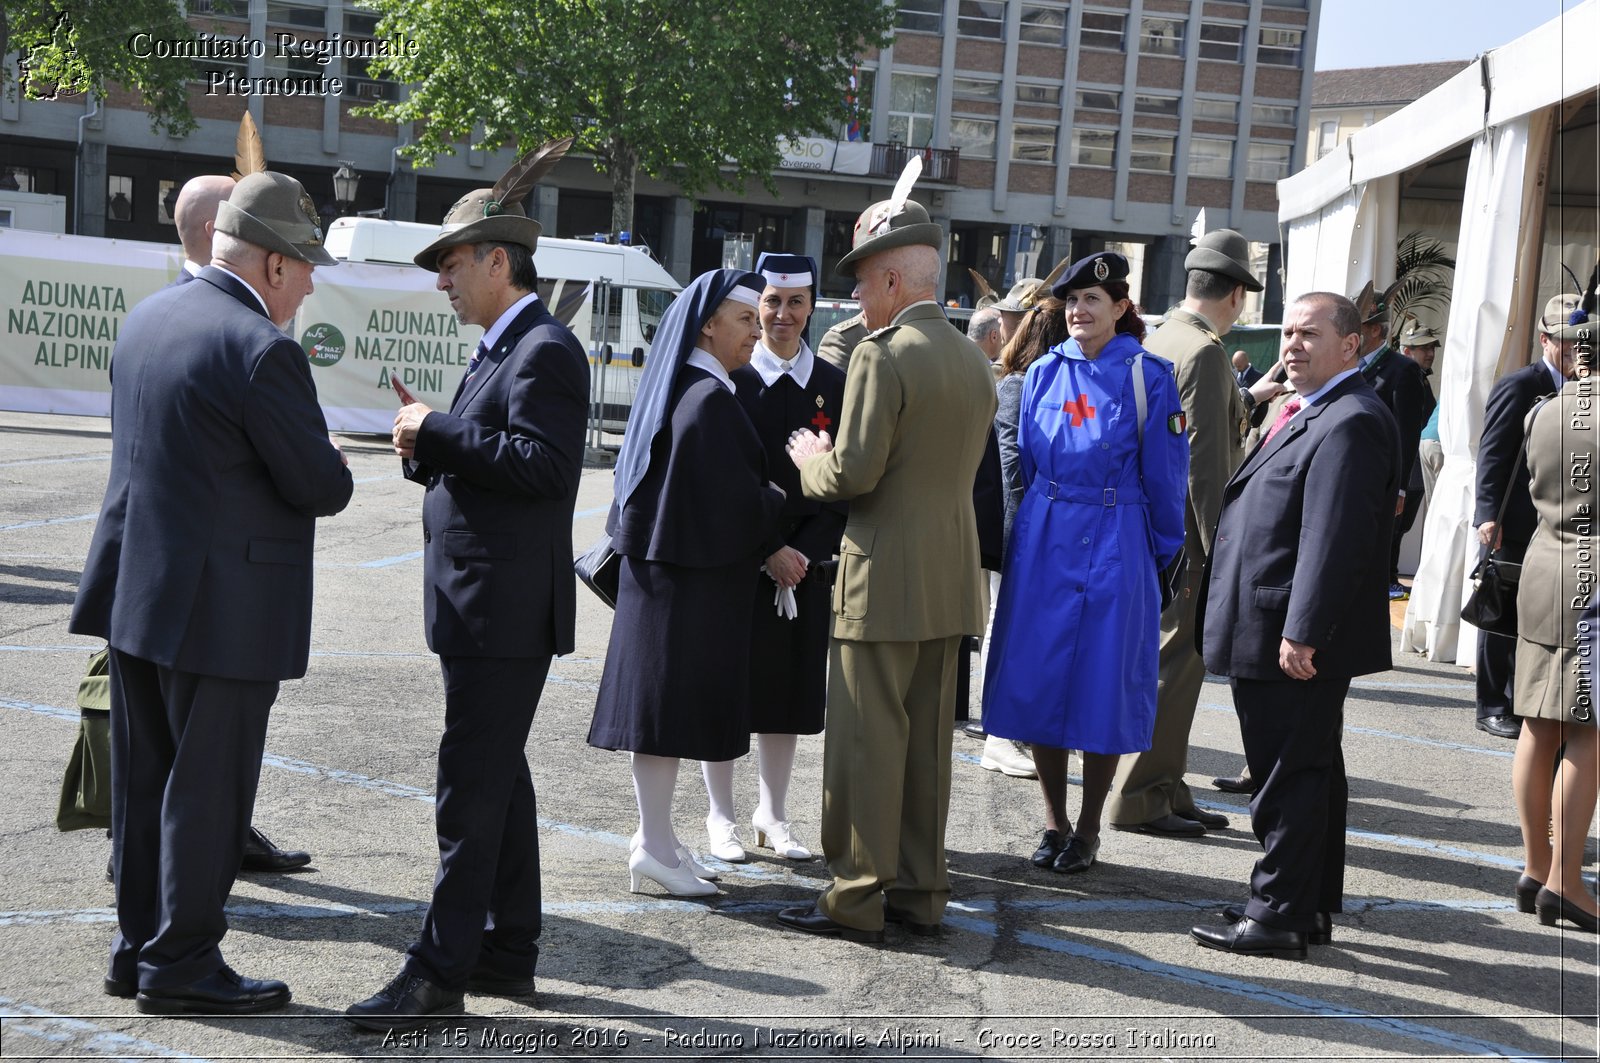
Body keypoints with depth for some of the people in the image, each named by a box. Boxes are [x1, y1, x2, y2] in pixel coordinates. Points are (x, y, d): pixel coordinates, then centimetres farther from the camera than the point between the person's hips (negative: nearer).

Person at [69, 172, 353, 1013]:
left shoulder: (147, 317, 8)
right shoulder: (261, 351, -19)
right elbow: (321, 486, -16)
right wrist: (332, 470, 8)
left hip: (136, 589, 9)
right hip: (222, 607, -8)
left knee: (144, 779, 15)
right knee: (207, 786, 2)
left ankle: (137, 945, 25)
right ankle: (181, 962, 11)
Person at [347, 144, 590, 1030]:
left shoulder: (545, 350, -13)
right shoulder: (501, 350, 17)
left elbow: (544, 463, -24)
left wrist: (439, 435, -19)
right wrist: (430, 451, 2)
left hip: (506, 607, -10)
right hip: (482, 603, 10)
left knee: (473, 787, -7)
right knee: (495, 776, 16)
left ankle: (440, 971, -2)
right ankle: (507, 952, 25)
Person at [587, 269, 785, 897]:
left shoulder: (679, 391, 12)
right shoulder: (710, 399, -18)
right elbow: (736, 499, -18)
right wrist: (789, 497, 0)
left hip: (664, 566, 9)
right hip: (692, 580, -9)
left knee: (666, 702, 13)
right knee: (672, 700, -4)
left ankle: (655, 835, 20)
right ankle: (654, 846, 2)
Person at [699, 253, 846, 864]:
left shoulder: (833, 387, 5)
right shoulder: (729, 378, -4)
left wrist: (806, 551, -7)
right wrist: (768, 550, -11)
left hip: (806, 562, 3)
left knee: (791, 689, 8)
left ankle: (774, 816, 20)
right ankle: (721, 817, 16)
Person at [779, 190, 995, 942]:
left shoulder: (883, 356, -15)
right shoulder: (973, 360, 11)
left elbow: (852, 474, -20)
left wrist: (810, 458, 2)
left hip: (885, 577, -8)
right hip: (952, 577, 8)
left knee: (867, 743, -1)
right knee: (927, 740, 14)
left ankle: (857, 899, 5)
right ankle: (920, 891, 21)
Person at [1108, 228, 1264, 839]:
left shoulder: (1156, 341, 13)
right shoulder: (1203, 352, -16)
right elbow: (1206, 462, -19)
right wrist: (1219, 549, -18)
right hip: (1186, 534, -10)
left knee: (1172, 663, 15)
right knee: (1175, 662, -3)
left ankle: (1167, 792, 22)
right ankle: (1139, 799, 1)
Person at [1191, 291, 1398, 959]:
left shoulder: (1350, 422, -17)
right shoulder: (1310, 414, 18)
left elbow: (1334, 539, -24)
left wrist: (1300, 633, -26)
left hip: (1298, 645, -11)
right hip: (1281, 636, 11)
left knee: (1292, 776, -4)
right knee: (1310, 771, 17)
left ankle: (1279, 916, 3)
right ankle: (1313, 907, 27)